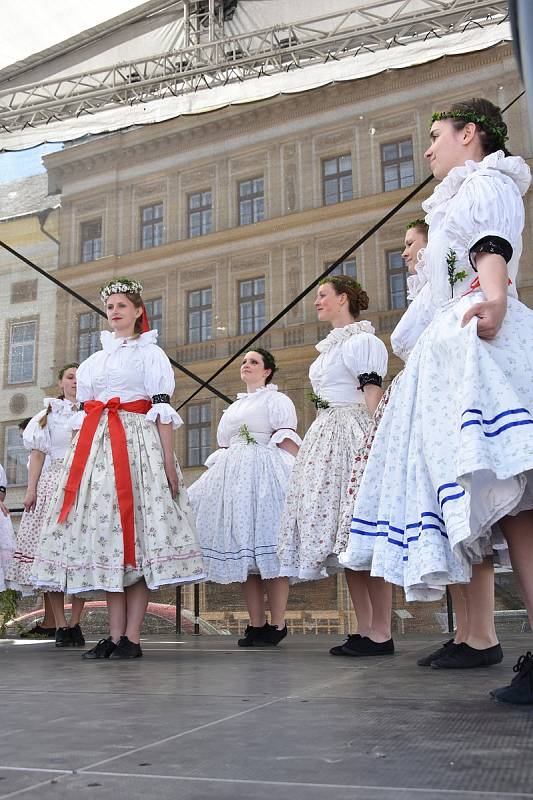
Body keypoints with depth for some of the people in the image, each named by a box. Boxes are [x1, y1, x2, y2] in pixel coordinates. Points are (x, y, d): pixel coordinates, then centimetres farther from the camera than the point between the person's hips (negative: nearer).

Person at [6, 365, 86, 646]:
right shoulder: (48, 414, 17)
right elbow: (38, 454, 10)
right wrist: (31, 488, -1)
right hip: (53, 484, 0)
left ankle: (74, 623, -1)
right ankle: (59, 625, -6)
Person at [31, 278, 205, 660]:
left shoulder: (151, 353, 7)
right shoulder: (94, 360, 23)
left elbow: (162, 409, -3)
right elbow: (83, 413, 19)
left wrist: (169, 458, -13)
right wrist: (76, 464, 10)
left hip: (138, 442, -5)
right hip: (95, 446, 5)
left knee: (137, 532, -9)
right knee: (104, 532, 0)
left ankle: (132, 637, -7)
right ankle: (115, 635, 4)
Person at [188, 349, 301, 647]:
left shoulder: (277, 400, 7)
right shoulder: (234, 407, 27)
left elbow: (289, 444, -4)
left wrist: (290, 479, -16)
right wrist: (220, 474, 18)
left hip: (265, 476, -6)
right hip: (233, 477, 7)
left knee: (269, 550, -11)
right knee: (244, 554, 1)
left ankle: (278, 625, -7)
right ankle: (256, 624, 5)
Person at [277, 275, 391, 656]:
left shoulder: (363, 340, -3)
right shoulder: (331, 346, 24)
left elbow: (374, 394, -13)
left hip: (352, 436, -9)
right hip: (325, 438, 9)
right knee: (345, 539, 5)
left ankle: (382, 633, -6)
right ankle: (365, 631, 8)